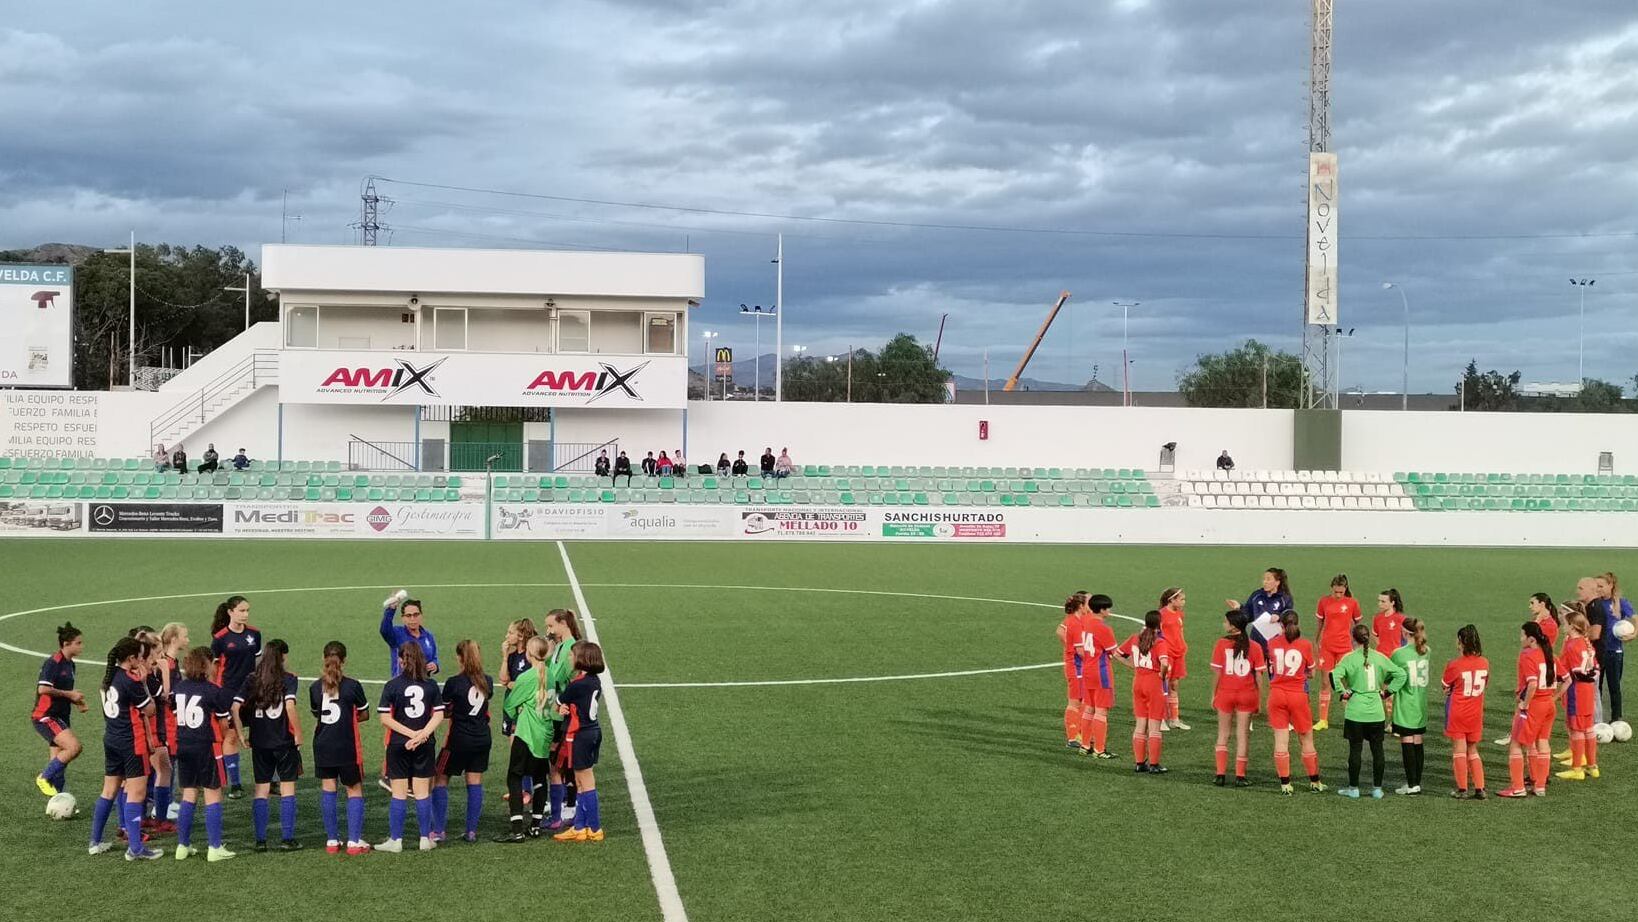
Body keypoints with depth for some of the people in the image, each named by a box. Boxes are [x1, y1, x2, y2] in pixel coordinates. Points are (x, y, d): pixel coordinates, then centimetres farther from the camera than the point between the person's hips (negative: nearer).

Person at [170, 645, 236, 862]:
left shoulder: (178, 688, 4)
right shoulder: (213, 692, -13)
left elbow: (175, 713, 12)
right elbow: (225, 722, -8)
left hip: (183, 746, 6)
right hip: (207, 747, -6)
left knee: (188, 797, 15)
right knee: (213, 797, 2)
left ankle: (183, 846, 17)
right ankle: (214, 848, 3)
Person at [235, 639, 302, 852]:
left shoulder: (252, 681, 5)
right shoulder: (287, 680, -7)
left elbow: (235, 707, -3)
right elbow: (290, 707, -21)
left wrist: (241, 734, 3)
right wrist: (298, 734, -12)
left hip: (259, 744, 4)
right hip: (284, 742, -4)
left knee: (261, 791, 10)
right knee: (287, 789, 5)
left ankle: (260, 840, 10)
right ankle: (287, 839, 4)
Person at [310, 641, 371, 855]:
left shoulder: (315, 688, 1)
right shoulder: (352, 685, -10)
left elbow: (317, 714, 12)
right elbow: (364, 715, 2)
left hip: (323, 747, 3)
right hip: (347, 748, -3)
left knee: (327, 789, 11)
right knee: (355, 790, 6)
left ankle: (332, 840, 12)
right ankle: (354, 841, 1)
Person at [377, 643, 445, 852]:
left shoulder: (392, 686, -6)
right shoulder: (431, 684, 0)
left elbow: (385, 717, -10)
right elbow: (439, 715, -4)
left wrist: (411, 733, -11)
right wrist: (422, 734, -11)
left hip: (398, 745, -2)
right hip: (425, 747, 2)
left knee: (399, 794, 3)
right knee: (423, 792, 8)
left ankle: (395, 840, 6)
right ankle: (425, 839, 11)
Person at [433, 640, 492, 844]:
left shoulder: (454, 682, -13)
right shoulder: (487, 682, 3)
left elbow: (443, 710, -6)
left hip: (459, 739, -5)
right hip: (482, 738, 5)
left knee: (440, 780, 6)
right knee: (475, 783, 9)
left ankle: (438, 830, 2)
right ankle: (472, 831, 7)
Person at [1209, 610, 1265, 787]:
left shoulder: (1222, 643, -8)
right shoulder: (1254, 647, -4)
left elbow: (1217, 672, -6)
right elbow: (1259, 676, -3)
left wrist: (1214, 694, 4)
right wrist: (1260, 699, 5)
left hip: (1225, 694, -1)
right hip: (1247, 696, 1)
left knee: (1223, 735, 12)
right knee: (1242, 736, 8)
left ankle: (1221, 774, 8)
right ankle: (1240, 776, 8)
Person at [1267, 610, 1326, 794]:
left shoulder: (1273, 643, -1)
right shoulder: (1305, 644, -5)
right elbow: (1311, 672, 4)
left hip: (1277, 694, 1)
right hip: (1298, 695, -1)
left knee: (1281, 741, 4)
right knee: (1307, 740, 11)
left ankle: (1285, 784, 4)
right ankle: (1315, 782, 20)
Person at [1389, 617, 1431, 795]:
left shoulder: (1399, 654, -13)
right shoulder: (1425, 652, 4)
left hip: (1405, 706, -6)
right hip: (1421, 705, 6)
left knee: (1407, 743, -3)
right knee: (1418, 743, 10)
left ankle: (1412, 785, -4)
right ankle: (1417, 782, 16)